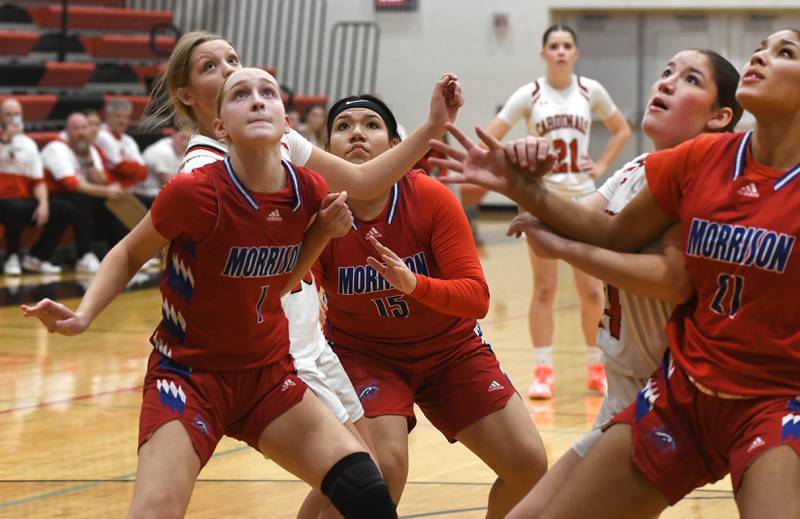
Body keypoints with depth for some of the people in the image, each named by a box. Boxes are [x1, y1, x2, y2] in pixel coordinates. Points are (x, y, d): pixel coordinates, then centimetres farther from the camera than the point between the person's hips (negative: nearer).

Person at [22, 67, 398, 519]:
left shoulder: (309, 192, -7)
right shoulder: (195, 193, -20)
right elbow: (130, 254, -1)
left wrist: (327, 229, -4)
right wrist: (83, 315, -16)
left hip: (268, 374, 4)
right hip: (189, 374, -4)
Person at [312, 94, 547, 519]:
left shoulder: (431, 198, -20)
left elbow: (477, 297, -24)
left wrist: (415, 285, -41)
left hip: (450, 347, 2)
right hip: (362, 352, -2)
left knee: (529, 465, -5)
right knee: (384, 467, -27)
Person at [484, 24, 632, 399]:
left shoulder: (591, 91, 2)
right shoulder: (529, 95, -3)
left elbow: (621, 130, 16)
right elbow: (489, 138, -2)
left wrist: (602, 166, 5)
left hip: (583, 199, 2)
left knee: (592, 291, 1)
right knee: (544, 288, -1)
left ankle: (596, 367, 16)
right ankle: (543, 371, 4)